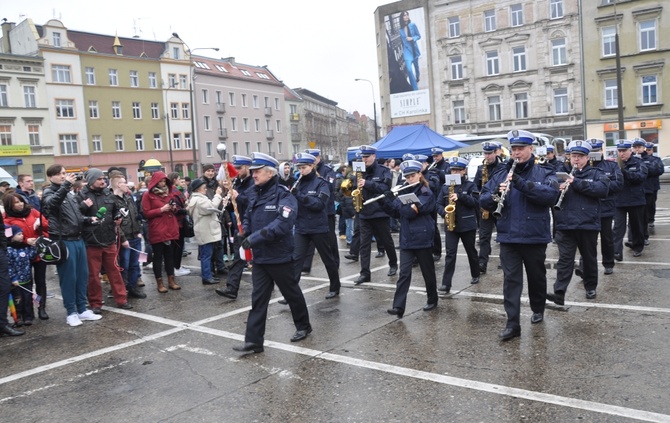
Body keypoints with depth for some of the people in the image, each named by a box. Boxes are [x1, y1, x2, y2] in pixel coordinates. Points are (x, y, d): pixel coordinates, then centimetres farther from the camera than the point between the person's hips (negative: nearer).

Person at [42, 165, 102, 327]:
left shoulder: (71, 194, 15)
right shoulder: (48, 193, -4)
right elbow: (52, 203, -29)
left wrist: (89, 219, 1)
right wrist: (65, 185, -40)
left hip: (78, 240, 7)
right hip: (63, 242, -7)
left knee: (82, 275, 11)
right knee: (68, 277, -1)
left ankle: (82, 309, 22)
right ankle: (71, 312, 10)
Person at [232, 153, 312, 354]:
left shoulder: (284, 195, -15)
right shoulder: (256, 195, 10)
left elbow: (282, 224, -28)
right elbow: (248, 218, 19)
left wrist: (255, 237, -30)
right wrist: (244, 232, -4)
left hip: (280, 257, -6)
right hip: (259, 257, 7)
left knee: (292, 293, 11)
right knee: (258, 299, 5)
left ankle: (303, 326, 32)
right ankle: (254, 340, 8)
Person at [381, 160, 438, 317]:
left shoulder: (426, 193, -9)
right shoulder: (405, 191, 10)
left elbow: (410, 212, -21)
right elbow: (396, 213, 9)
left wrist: (392, 200, -15)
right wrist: (385, 201, -6)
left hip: (422, 238, -4)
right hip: (406, 239, 4)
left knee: (428, 271, 10)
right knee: (404, 272, -3)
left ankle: (432, 300, 28)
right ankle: (398, 306, -8)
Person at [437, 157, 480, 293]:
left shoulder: (470, 185, -1)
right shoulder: (445, 187, 7)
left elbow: (475, 202, -12)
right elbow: (439, 204, 5)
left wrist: (460, 196, -23)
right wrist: (445, 213, -14)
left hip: (467, 224, -1)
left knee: (471, 251, 14)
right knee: (450, 253, -6)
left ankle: (475, 275, 35)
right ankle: (446, 283, -9)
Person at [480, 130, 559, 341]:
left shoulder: (544, 173, -2)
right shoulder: (501, 175, 6)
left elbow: (551, 194, -21)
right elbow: (483, 200, 2)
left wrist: (522, 184, -30)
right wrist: (496, 195, -21)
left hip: (535, 236, -1)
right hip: (508, 236, 1)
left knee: (536, 276, 16)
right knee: (511, 280, -1)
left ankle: (538, 309, 39)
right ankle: (512, 323, 2)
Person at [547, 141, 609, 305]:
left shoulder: (596, 174, 4)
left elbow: (603, 188, -16)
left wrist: (577, 183, -21)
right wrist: (557, 189, -15)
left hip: (588, 224, -1)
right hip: (565, 225, 1)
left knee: (589, 258, 14)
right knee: (565, 259, -3)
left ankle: (591, 287, 31)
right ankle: (559, 293, -9)